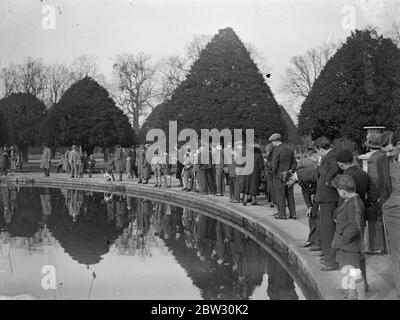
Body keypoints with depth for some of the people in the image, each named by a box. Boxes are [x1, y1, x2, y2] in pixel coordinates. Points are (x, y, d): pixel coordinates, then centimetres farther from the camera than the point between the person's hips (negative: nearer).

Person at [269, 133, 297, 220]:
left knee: (280, 196, 1)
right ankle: (292, 213, 13)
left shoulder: (276, 150, -15)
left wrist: (273, 173, -3)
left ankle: (282, 214, 4)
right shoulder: (289, 150, 8)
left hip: (279, 176, -6)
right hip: (288, 176, 6)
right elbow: (294, 163, 9)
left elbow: (274, 165, -18)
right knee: (290, 195, 11)